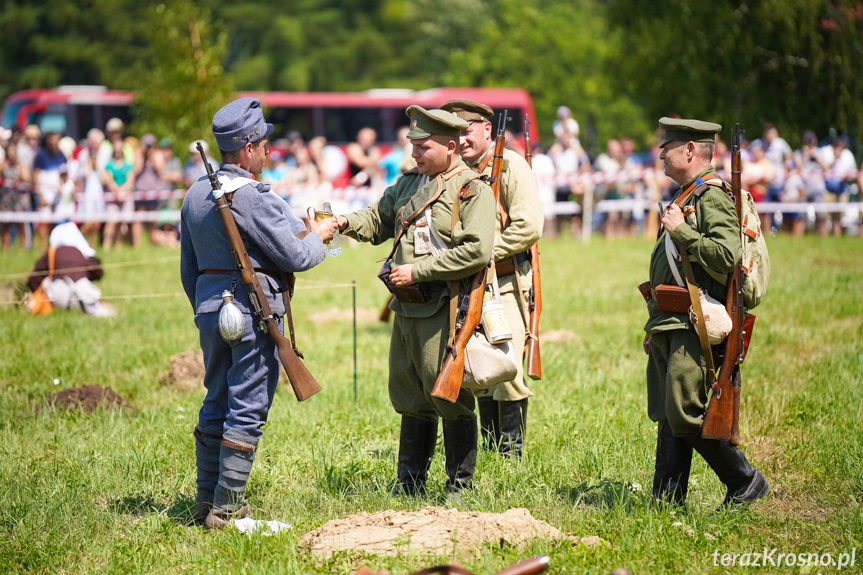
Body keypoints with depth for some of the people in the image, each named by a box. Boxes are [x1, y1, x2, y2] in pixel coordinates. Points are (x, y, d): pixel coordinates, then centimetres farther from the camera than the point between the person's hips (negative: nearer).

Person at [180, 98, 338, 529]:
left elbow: (188, 269, 17)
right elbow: (295, 257, -13)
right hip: (252, 312, -8)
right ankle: (227, 508, -2)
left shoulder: (195, 195, 9)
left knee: (216, 404, 15)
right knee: (247, 409, -2)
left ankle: (205, 502, 19)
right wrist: (319, 237, 7)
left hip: (209, 309, 8)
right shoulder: (253, 198, -17)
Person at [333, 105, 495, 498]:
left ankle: (460, 486, 8)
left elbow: (477, 252, -19)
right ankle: (409, 485, 22)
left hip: (446, 308, -7)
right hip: (407, 307, 7)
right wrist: (348, 223, 0)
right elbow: (378, 222, 24)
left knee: (449, 398, -2)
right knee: (409, 395, 13)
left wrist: (416, 271, -18)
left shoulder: (473, 190, -9)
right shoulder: (408, 183, 14)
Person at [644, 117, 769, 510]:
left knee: (686, 415, -12)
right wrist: (655, 326, 24)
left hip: (695, 329, -10)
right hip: (671, 329, 10)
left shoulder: (713, 197, -12)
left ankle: (746, 482, 1)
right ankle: (667, 502, 11)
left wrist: (680, 230, -20)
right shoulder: (685, 197, 19)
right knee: (669, 418, 8)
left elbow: (727, 256, -27)